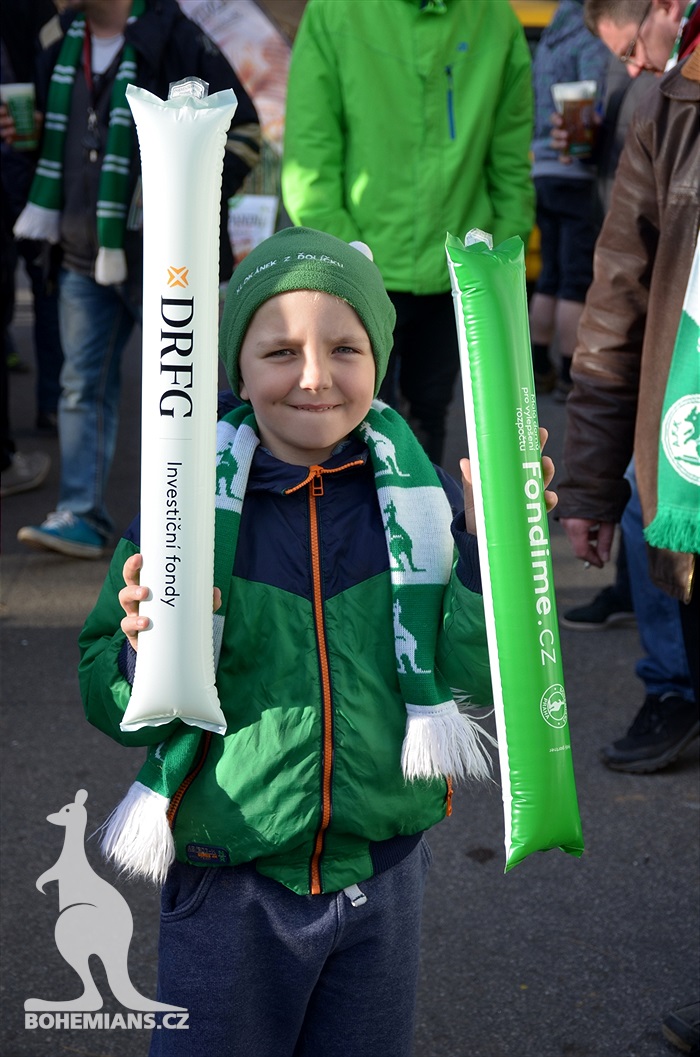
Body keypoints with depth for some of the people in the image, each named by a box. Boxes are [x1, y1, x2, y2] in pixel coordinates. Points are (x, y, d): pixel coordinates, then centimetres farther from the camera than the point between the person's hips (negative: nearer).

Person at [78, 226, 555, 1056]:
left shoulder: (420, 498, -5)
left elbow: (472, 678, -5)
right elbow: (111, 706, -6)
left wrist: (488, 545, -17)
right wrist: (144, 653, -27)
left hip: (382, 873, 2)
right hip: (228, 885, -2)